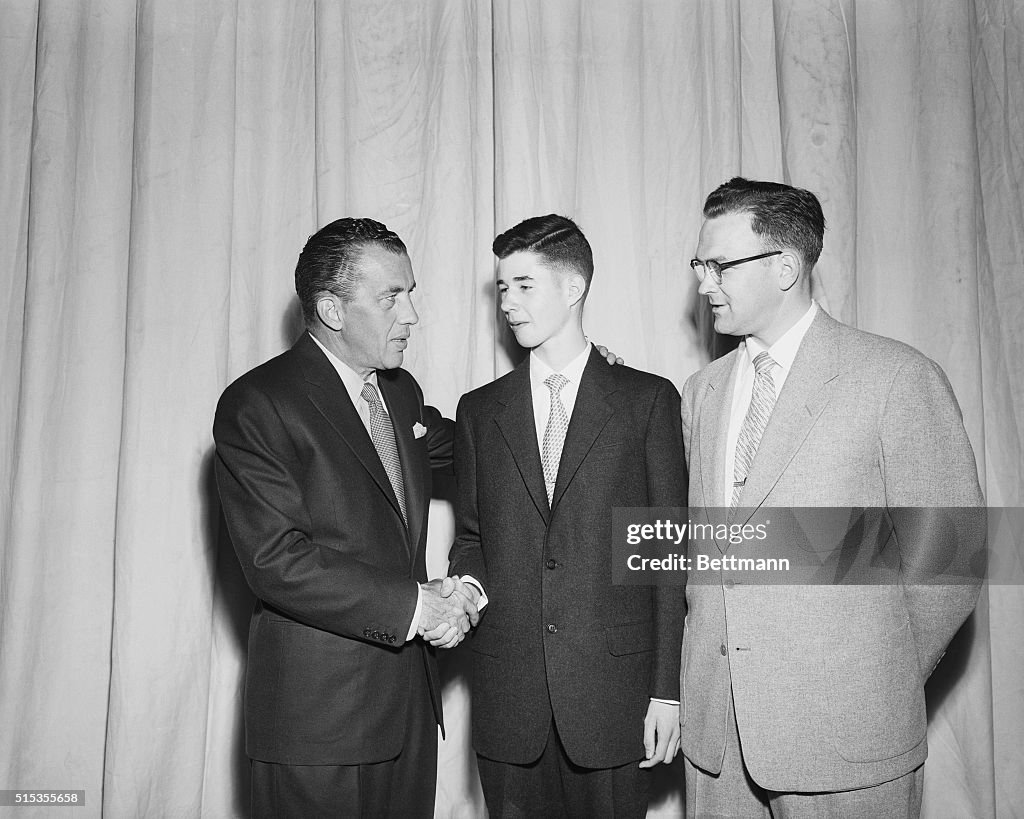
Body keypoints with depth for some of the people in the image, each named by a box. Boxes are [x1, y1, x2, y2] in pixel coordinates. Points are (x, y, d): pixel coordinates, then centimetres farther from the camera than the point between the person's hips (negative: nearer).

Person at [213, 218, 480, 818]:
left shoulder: (400, 390, 12)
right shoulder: (257, 405, -12)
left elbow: (460, 446, 31)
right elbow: (277, 561, -19)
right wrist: (412, 606, -19)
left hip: (410, 698, 7)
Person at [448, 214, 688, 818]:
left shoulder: (649, 400, 0)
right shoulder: (479, 410, 9)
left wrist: (666, 691, -5)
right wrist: (468, 584, -8)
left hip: (613, 693, -2)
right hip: (507, 697, 3)